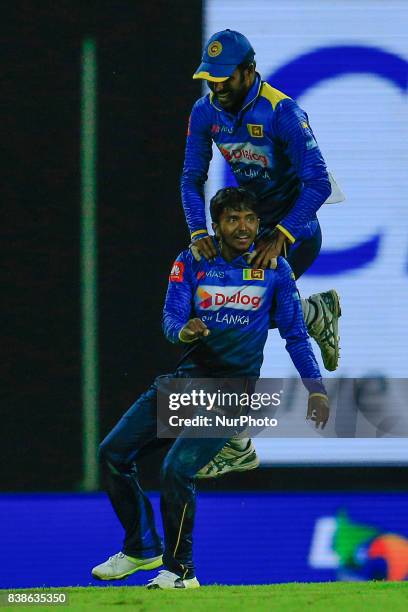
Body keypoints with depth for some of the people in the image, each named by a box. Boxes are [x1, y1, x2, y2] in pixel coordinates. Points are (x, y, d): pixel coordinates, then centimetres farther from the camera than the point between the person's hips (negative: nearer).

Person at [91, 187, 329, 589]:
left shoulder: (274, 268, -1)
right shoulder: (191, 263, 1)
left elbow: (295, 333, 4)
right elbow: (171, 318, -8)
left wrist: (315, 387, -5)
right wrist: (184, 331, -32)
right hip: (186, 377, 4)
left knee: (176, 470, -21)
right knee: (113, 454, 0)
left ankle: (180, 570, -3)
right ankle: (141, 550, 18)